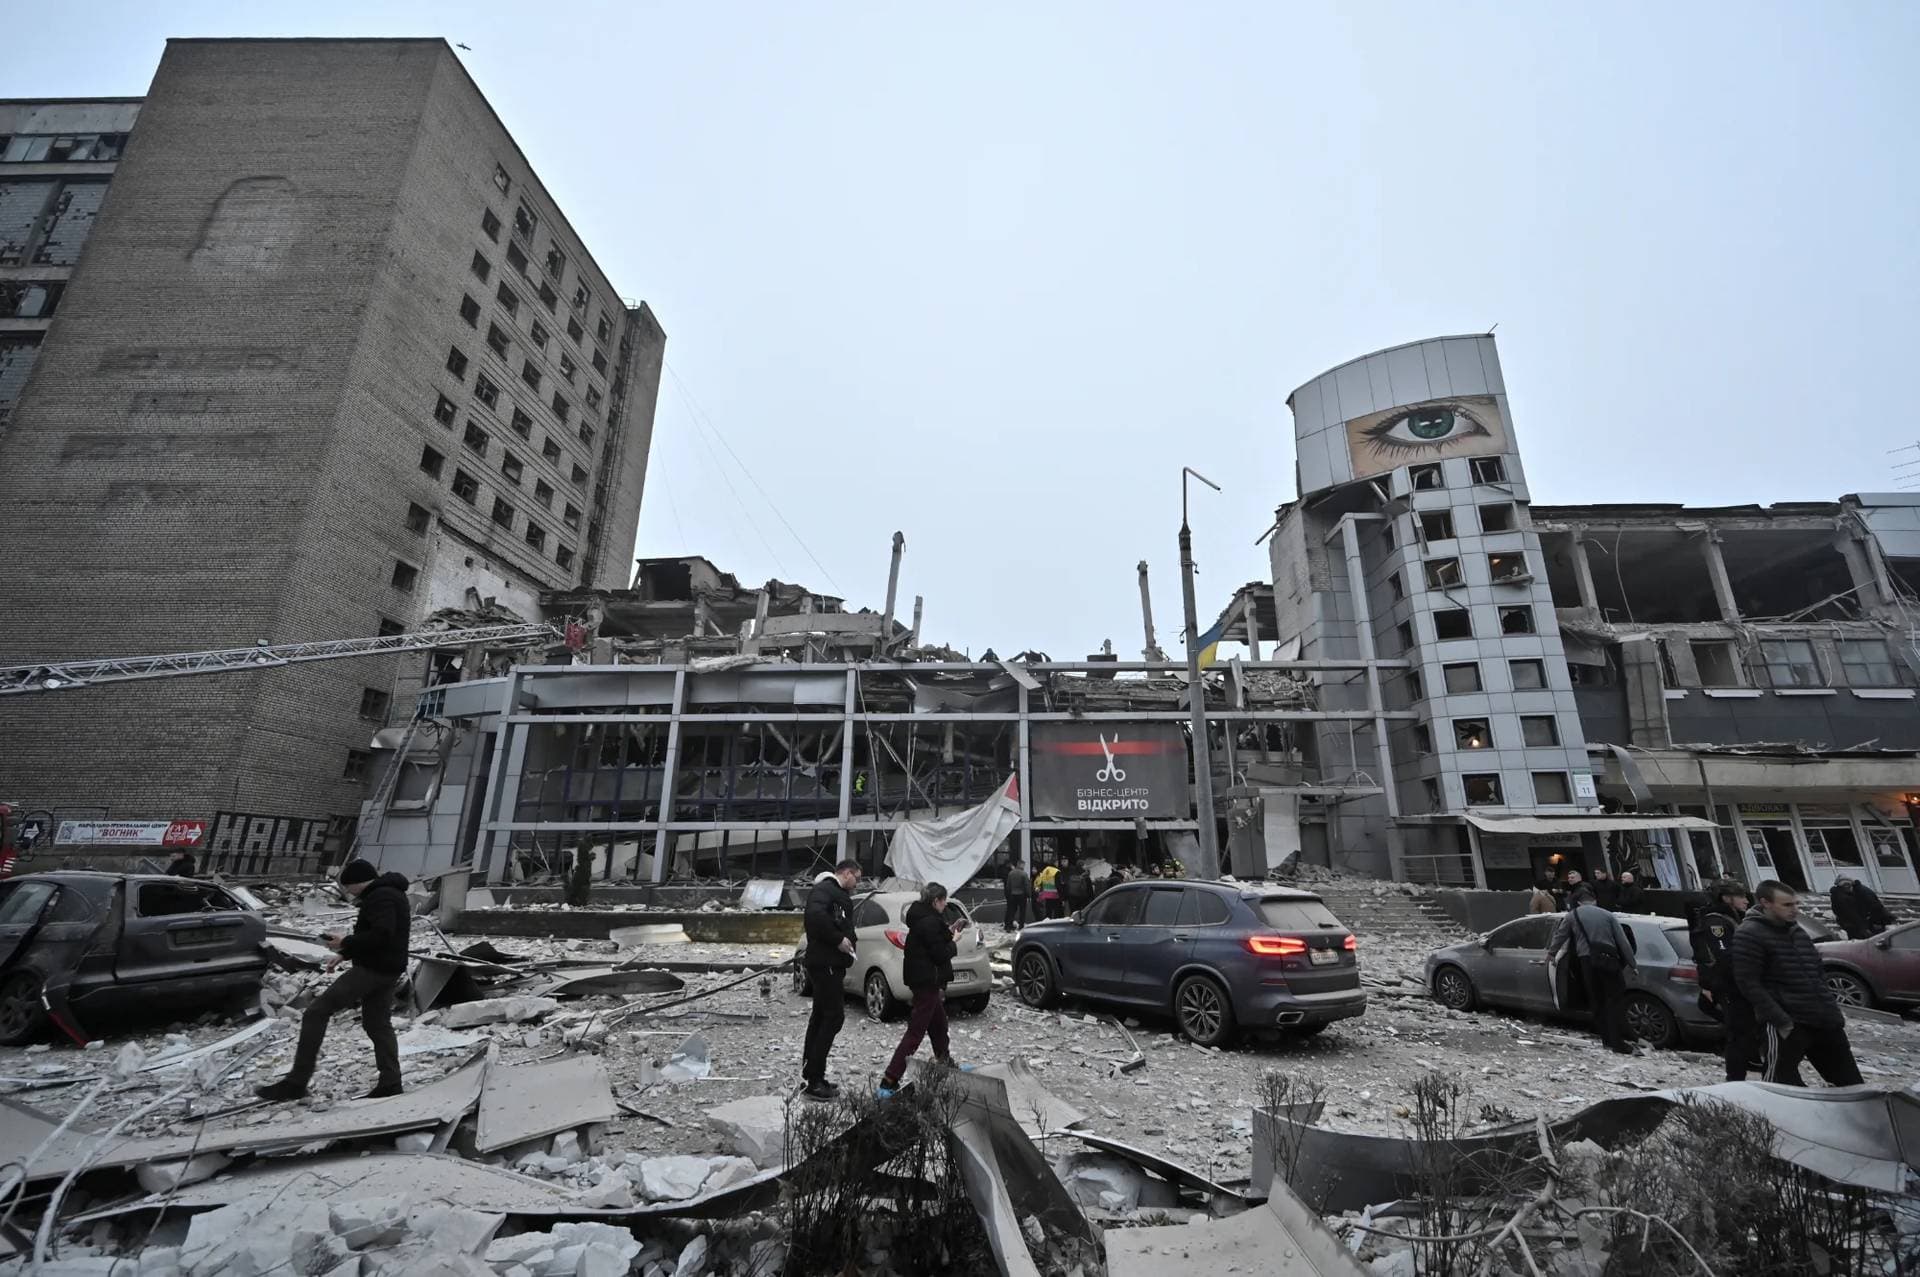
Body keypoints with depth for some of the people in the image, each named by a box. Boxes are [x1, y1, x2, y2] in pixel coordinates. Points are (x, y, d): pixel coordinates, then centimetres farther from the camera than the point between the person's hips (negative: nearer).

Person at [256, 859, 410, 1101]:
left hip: (372, 969, -11)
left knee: (316, 1013, -3)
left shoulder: (380, 897, -18)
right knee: (378, 1025, 15)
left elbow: (380, 935, -28)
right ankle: (390, 1083, 17)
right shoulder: (387, 893, 17)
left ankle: (296, 1082, 3)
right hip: (384, 970, 11)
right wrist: (346, 953, 17)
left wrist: (345, 942, -16)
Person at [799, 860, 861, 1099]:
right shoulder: (824, 889, -13)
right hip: (825, 963, -11)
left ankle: (811, 1077, 25)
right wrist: (838, 939, -24)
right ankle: (814, 1082, -3)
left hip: (831, 964, 11)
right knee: (834, 1017, -8)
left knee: (821, 1017, 15)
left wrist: (849, 940, 5)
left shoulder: (840, 895, 21)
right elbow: (816, 915, -31)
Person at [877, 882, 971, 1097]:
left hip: (922, 979, 10)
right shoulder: (930, 922, -21)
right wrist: (954, 942, -6)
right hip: (928, 981, -10)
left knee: (939, 1022, 26)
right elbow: (940, 954, -22)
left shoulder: (922, 918, 9)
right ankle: (889, 1081, -8)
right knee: (916, 1031, -7)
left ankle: (945, 1062, 43)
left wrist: (950, 932, 13)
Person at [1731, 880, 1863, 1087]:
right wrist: (1781, 1021, -19)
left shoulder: (1797, 932, 15)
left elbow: (1818, 973, 24)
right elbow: (1748, 984, -16)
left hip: (1825, 1020, 8)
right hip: (1786, 1025, -8)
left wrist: (1833, 1007, 12)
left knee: (1849, 1081, 16)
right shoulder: (1749, 934, -12)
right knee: (1780, 1082, -6)